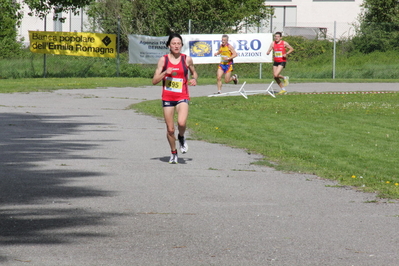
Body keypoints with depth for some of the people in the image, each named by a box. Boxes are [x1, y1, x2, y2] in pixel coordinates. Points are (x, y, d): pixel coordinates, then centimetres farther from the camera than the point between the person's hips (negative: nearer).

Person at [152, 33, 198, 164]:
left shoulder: (187, 59, 2)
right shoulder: (163, 60, 0)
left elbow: (194, 72, 20)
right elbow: (154, 81, 0)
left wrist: (194, 79, -2)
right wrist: (165, 72, -16)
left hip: (182, 97, -1)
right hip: (167, 98, 1)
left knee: (181, 123, -26)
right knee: (170, 129, 4)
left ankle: (181, 138, 8)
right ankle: (173, 153, 27)